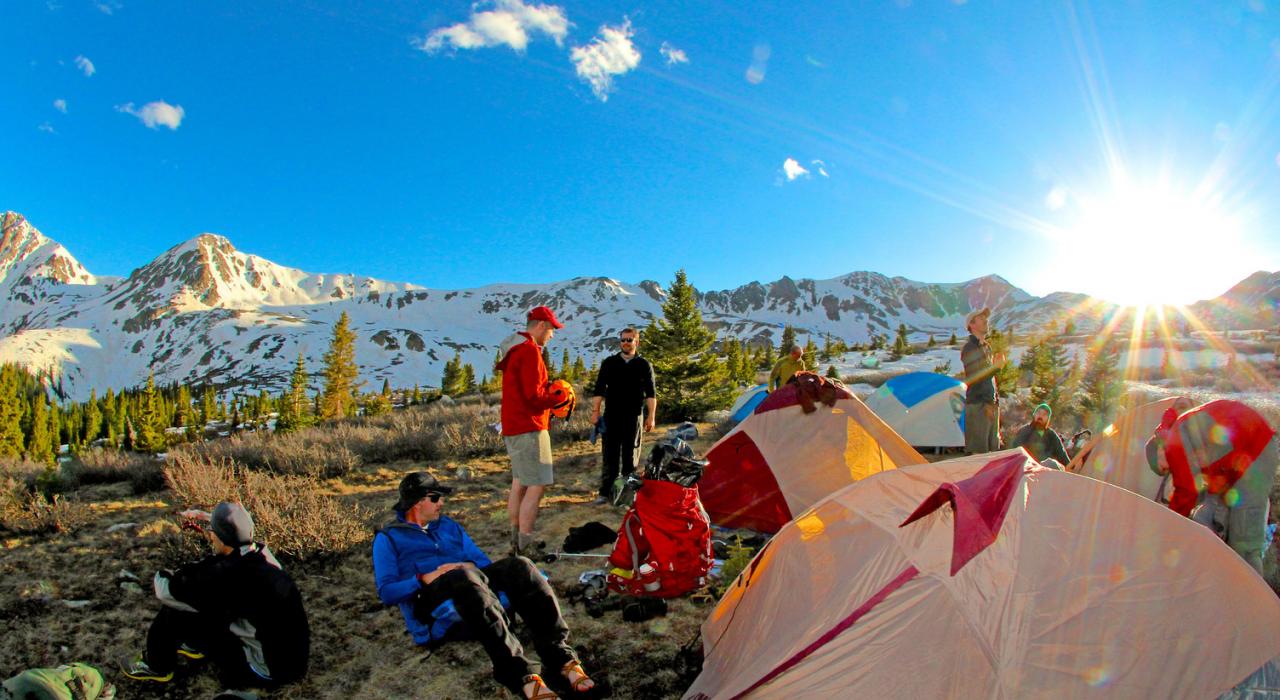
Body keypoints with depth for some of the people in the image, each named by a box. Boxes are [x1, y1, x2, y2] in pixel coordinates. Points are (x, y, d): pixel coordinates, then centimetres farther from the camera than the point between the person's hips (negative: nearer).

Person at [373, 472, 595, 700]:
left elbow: (483, 561, 20)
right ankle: (521, 675, -50)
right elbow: (386, 591, 0)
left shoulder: (448, 525, 28)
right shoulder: (388, 538, 13)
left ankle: (560, 656, -35)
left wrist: (472, 567, -4)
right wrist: (424, 579, -14)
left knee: (517, 566, -25)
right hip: (430, 601, -5)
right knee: (463, 577, -39)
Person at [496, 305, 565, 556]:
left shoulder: (514, 349, 17)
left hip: (513, 427, 11)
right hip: (529, 429, -11)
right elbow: (534, 396, -20)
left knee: (519, 484, 15)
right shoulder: (530, 351, -16)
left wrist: (549, 390, 9)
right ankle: (525, 546, -7)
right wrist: (558, 398, -5)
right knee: (536, 487, -8)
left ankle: (516, 539, 22)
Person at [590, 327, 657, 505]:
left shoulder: (644, 365, 7)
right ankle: (606, 493, 5)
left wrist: (651, 416, -6)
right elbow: (599, 389, 6)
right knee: (609, 457, 1)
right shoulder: (609, 363, 9)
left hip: (634, 416, -1)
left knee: (630, 457, 3)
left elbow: (651, 393, 3)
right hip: (611, 416, 1)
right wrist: (595, 411, -3)